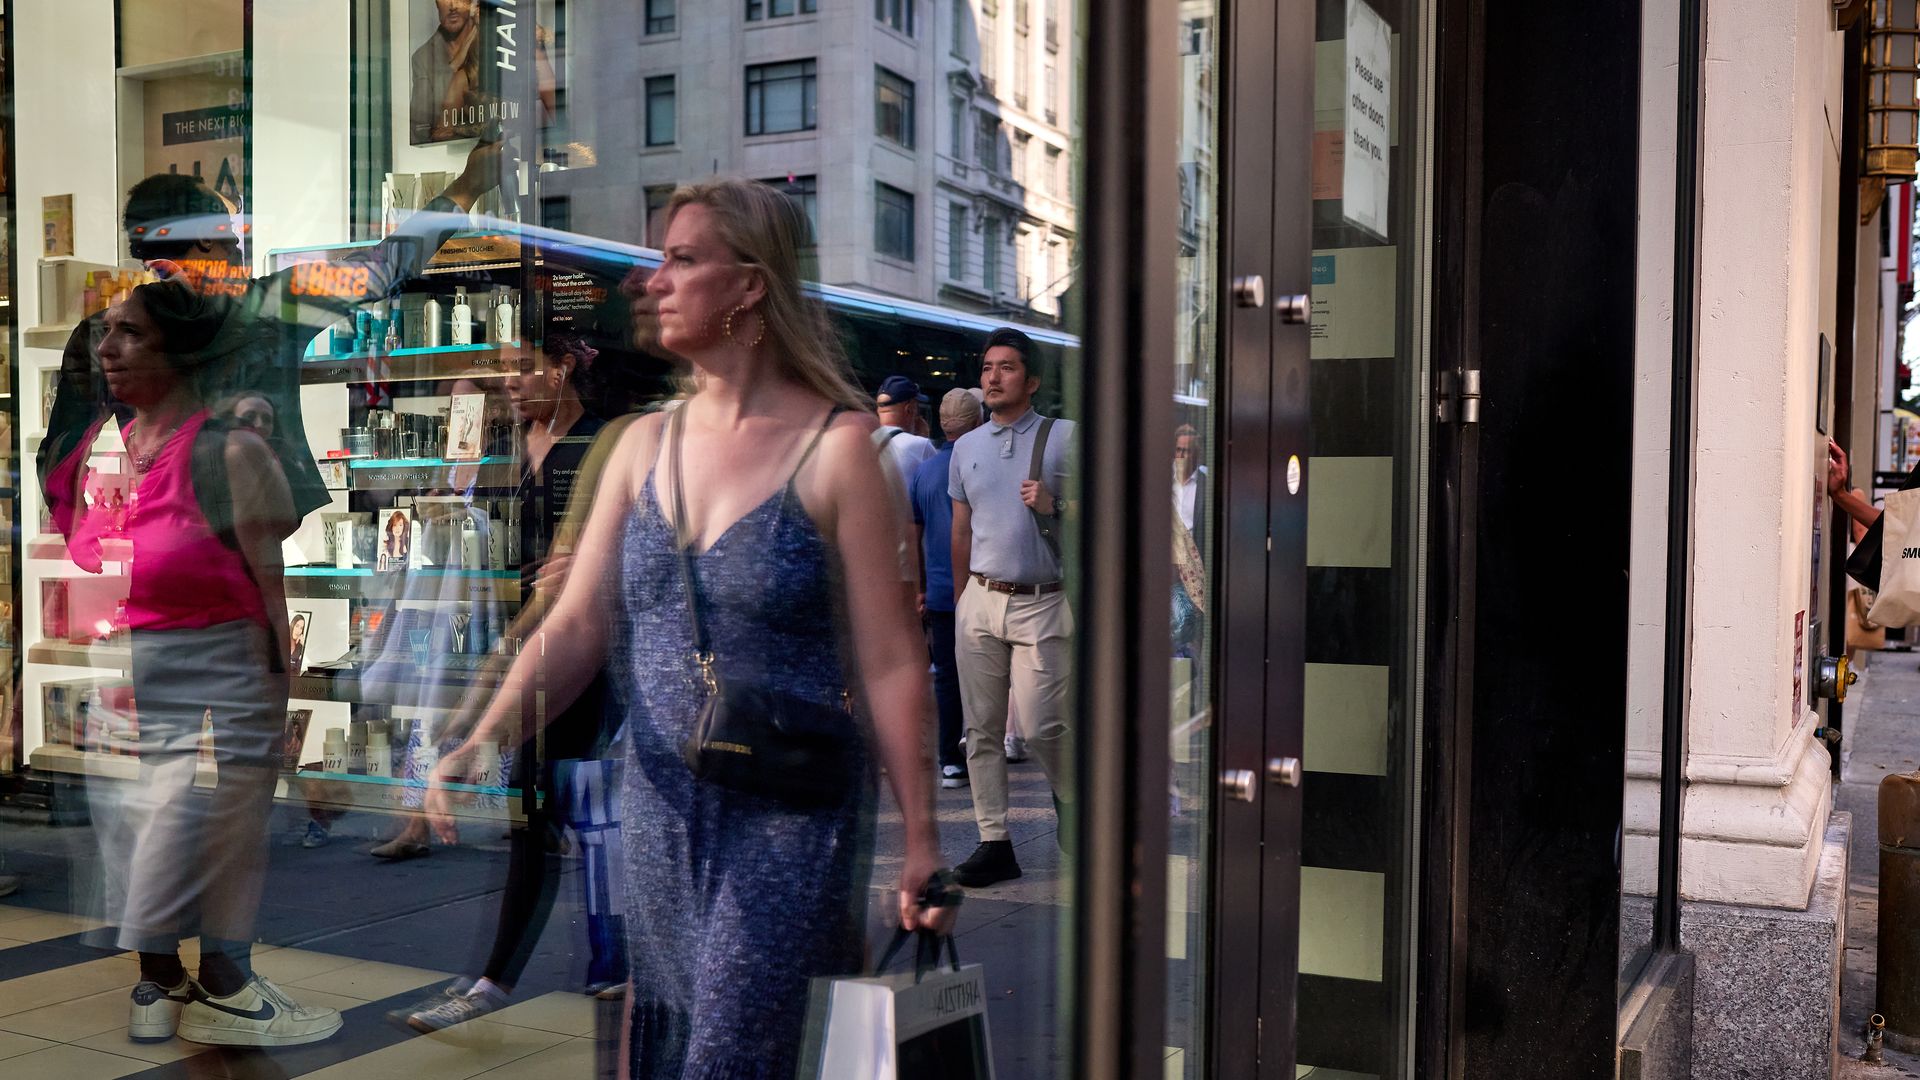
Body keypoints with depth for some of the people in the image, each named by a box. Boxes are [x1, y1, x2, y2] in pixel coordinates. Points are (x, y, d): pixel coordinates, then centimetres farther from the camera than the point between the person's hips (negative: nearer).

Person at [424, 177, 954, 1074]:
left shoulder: (835, 446, -10)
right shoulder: (645, 444, 7)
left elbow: (890, 663, -11)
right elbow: (576, 628, 3)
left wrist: (921, 843, -12)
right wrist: (478, 747, -12)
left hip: (785, 820, -5)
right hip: (657, 807, 6)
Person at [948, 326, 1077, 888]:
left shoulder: (1063, 437, 0)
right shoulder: (966, 447, 13)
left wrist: (1053, 506, -17)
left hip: (1041, 605, -4)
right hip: (980, 601, 4)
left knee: (1043, 726, -8)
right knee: (982, 728, 4)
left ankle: (1071, 798, 22)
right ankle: (994, 843, 12)